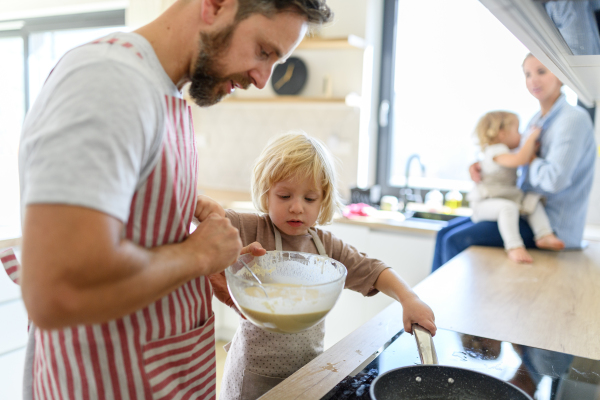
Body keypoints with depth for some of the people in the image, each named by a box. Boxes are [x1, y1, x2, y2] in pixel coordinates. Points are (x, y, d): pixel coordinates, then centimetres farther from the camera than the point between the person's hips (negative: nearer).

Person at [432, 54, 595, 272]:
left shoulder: (574, 119, -15)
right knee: (447, 232, 4)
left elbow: (555, 180, -26)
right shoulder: (537, 120, 13)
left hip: (553, 225, -9)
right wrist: (481, 165, -3)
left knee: (457, 240, -21)